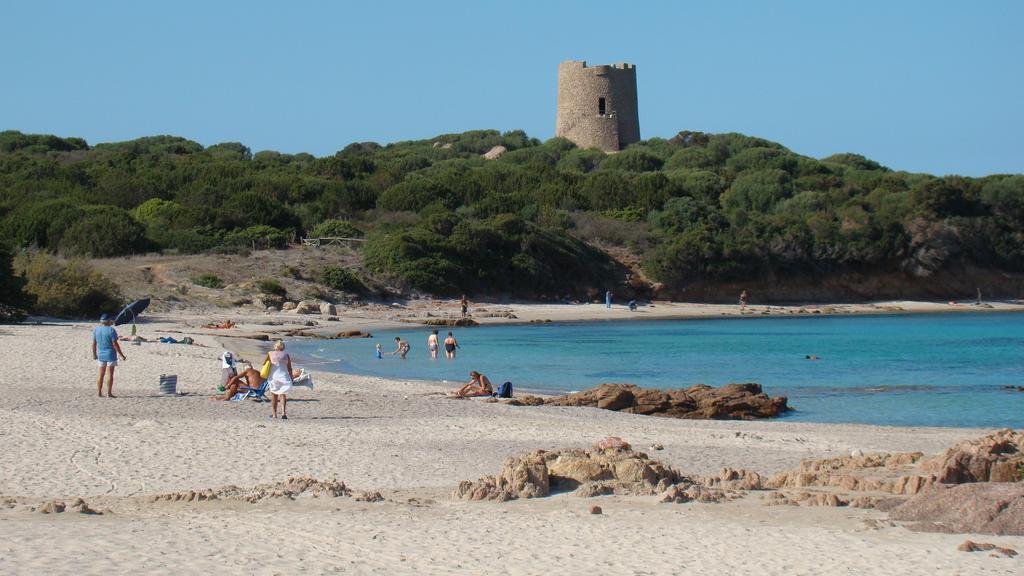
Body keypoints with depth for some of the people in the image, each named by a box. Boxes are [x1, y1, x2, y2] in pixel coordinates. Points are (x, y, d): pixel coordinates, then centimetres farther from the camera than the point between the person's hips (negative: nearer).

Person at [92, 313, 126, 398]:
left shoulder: (96, 329, 3)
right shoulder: (111, 330, -13)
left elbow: (94, 343, 7)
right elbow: (115, 344, -15)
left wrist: (94, 354, 21)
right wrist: (121, 355, -9)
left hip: (100, 355, 5)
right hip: (110, 355, -5)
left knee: (101, 374, 12)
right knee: (109, 374, -2)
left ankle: (99, 392, 11)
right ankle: (109, 393, -3)